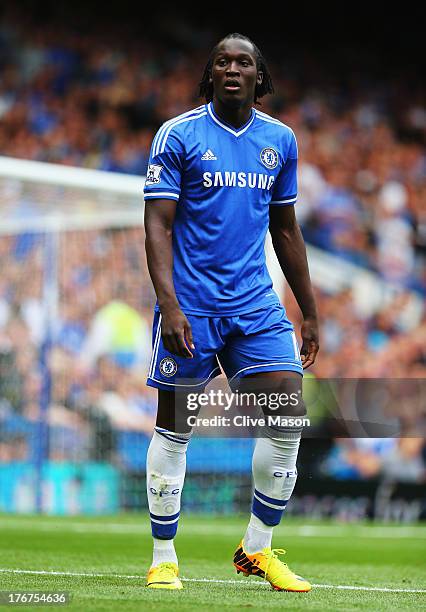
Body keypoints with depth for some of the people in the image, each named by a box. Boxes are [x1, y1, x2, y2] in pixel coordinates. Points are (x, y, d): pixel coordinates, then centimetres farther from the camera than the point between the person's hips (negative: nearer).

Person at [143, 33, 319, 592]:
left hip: (255, 303, 4)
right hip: (190, 304, -4)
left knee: (289, 412, -7)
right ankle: (164, 558, 12)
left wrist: (310, 314, 17)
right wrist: (170, 306, -19)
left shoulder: (280, 140, 10)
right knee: (175, 426, 1)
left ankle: (257, 549, 8)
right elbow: (158, 225, -8)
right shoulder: (177, 136, -4)